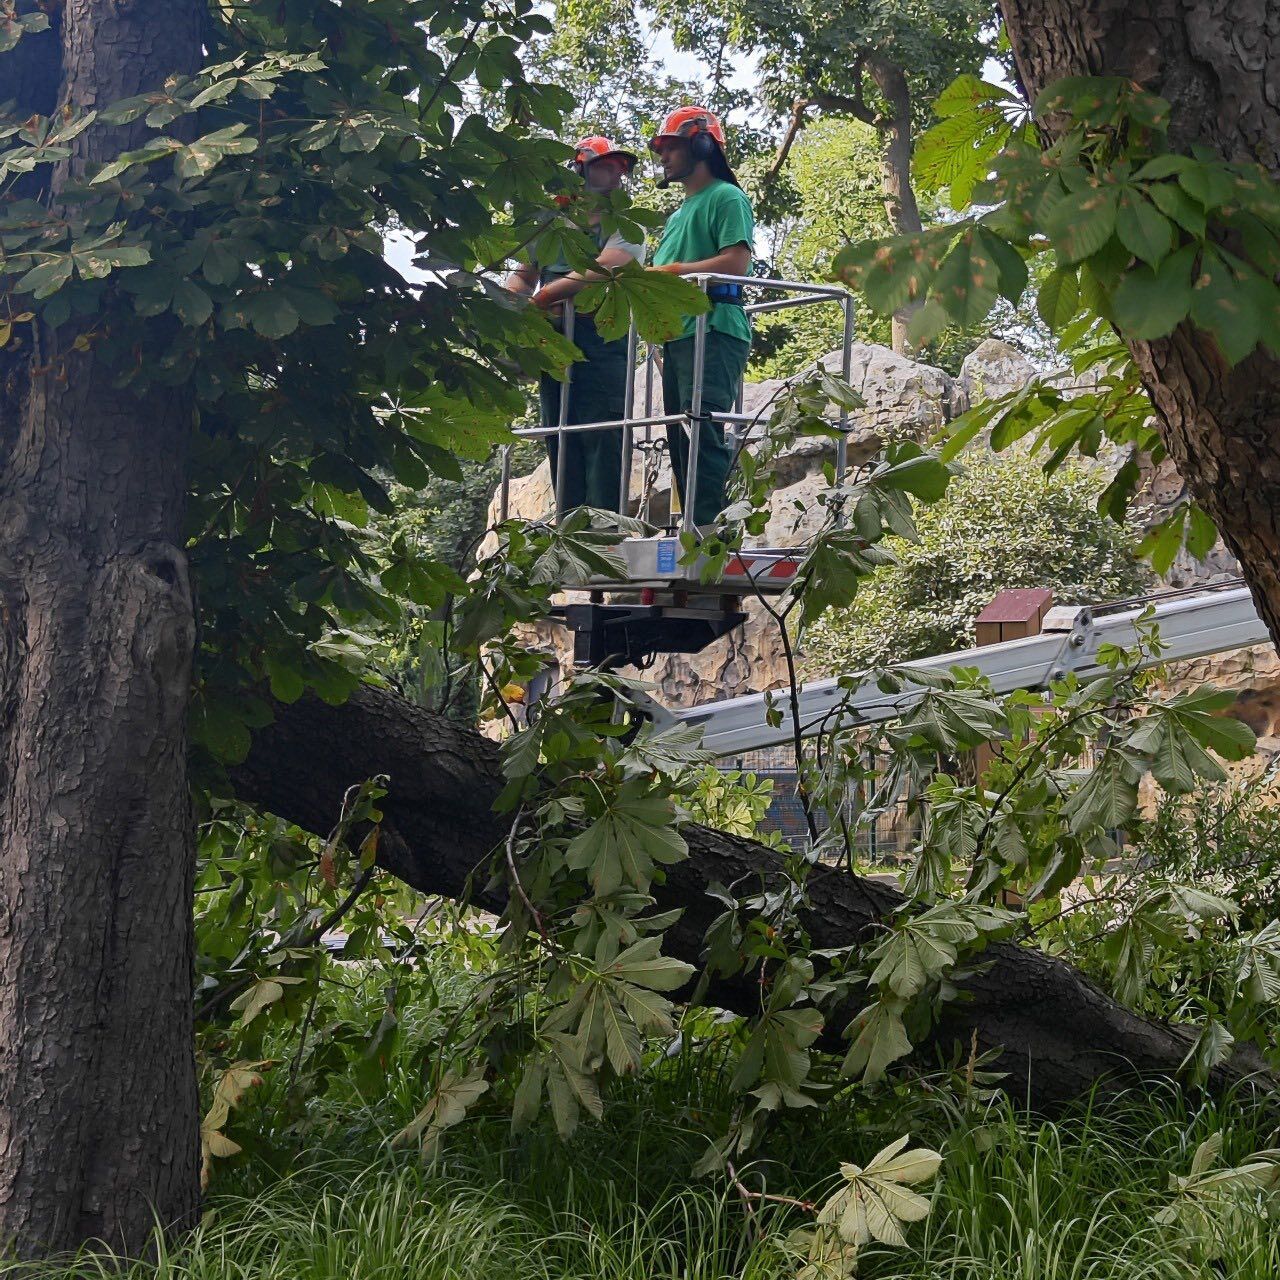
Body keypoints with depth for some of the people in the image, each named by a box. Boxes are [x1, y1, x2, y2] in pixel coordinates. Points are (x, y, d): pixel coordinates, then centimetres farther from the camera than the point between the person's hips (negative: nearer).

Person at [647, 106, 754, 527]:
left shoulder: (727, 197, 0)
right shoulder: (679, 213, 29)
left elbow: (736, 262, -14)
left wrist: (671, 270, -13)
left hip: (713, 331, -10)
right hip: (677, 334, 10)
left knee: (702, 431, -19)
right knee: (680, 437, 5)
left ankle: (707, 528, -24)